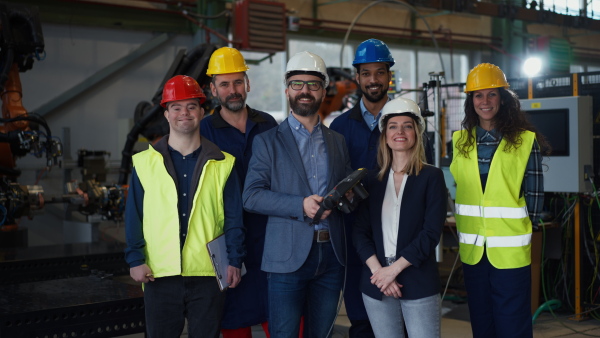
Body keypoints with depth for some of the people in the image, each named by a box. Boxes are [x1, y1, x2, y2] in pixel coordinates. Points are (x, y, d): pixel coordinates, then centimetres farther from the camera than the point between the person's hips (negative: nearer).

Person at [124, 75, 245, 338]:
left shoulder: (221, 163, 4)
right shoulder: (145, 162, 3)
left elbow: (233, 218, 4)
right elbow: (134, 216, 4)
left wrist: (234, 260, -2)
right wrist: (135, 259, -2)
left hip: (208, 275, 0)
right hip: (160, 276, 0)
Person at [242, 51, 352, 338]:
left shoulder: (337, 141, 14)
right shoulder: (268, 141, 1)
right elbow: (251, 196, -7)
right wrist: (301, 206, -18)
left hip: (331, 254, 4)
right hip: (288, 257, -4)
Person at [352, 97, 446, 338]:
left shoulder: (431, 177, 0)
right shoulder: (372, 180, 9)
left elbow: (431, 233, -8)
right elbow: (360, 231, 3)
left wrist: (394, 268, -13)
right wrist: (378, 271, -10)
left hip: (419, 283, -3)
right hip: (377, 283, 3)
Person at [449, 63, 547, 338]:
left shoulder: (525, 141, -4)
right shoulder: (461, 141, 7)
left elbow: (535, 195, -2)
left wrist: (517, 231, 0)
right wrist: (465, 230, 6)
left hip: (509, 251, -4)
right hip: (472, 250, 4)